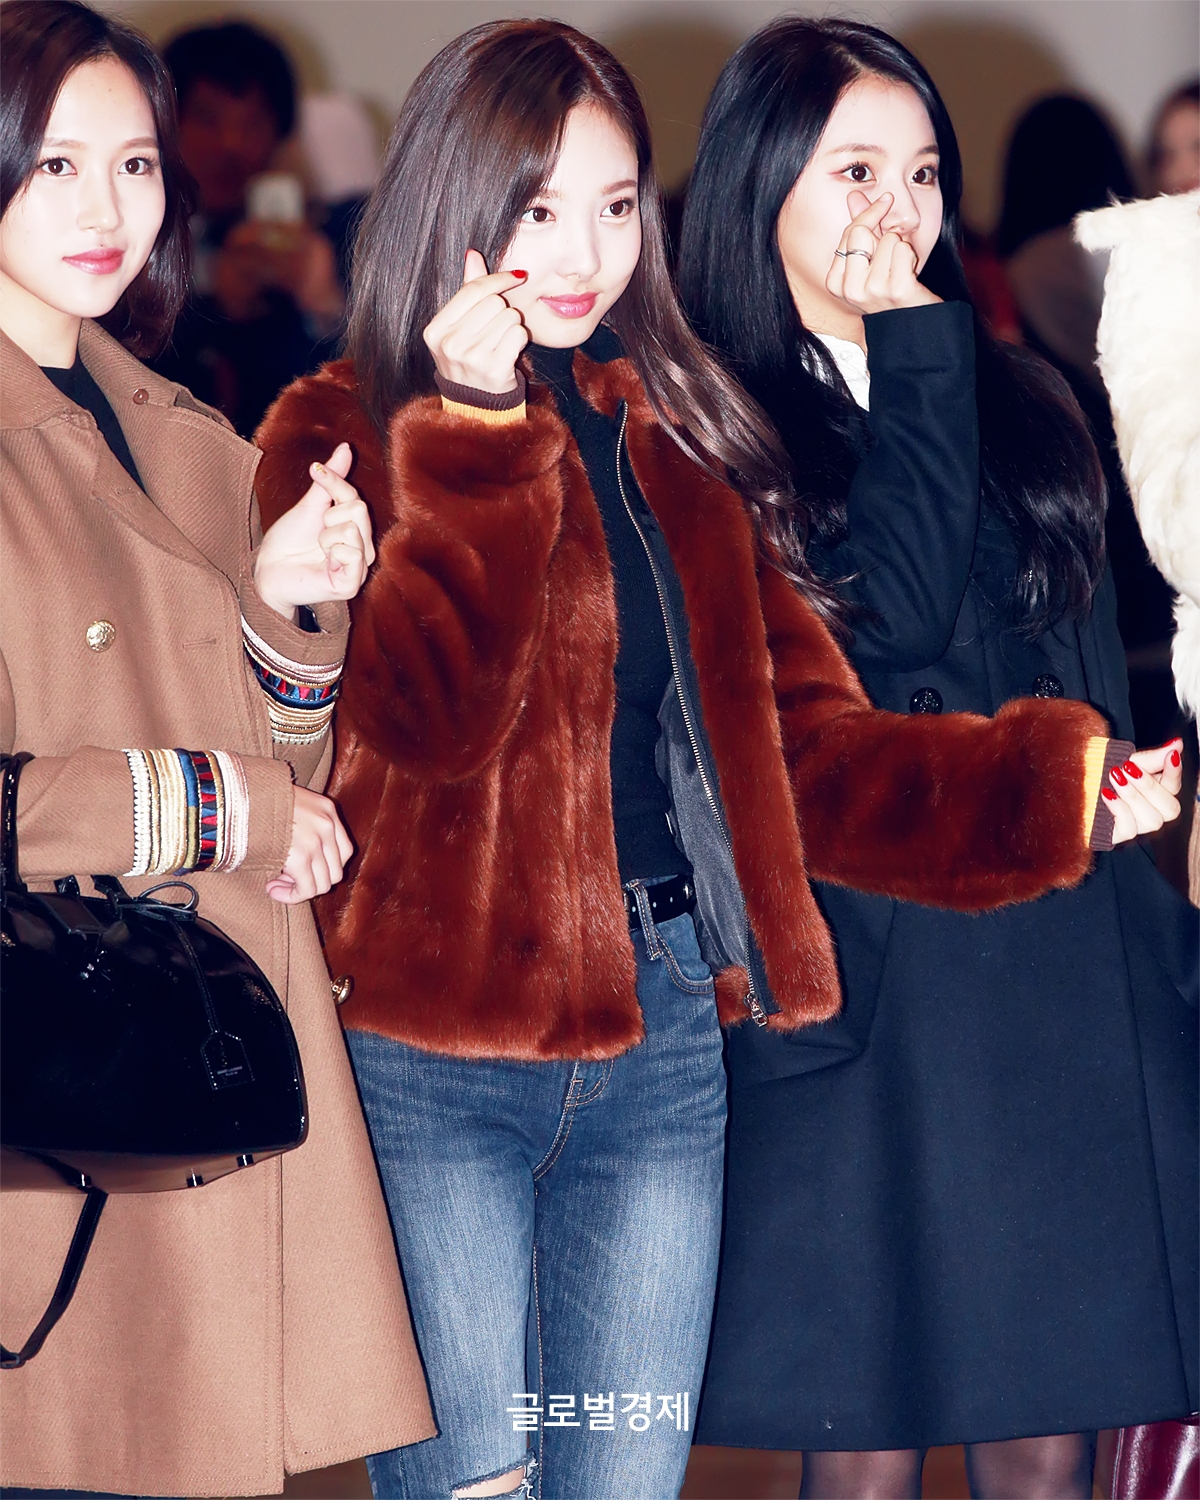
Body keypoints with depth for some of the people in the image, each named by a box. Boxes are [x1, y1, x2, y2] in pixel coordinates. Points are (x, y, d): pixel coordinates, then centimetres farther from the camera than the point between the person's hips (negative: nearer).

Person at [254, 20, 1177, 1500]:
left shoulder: (682, 439, 14)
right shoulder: (343, 433, -2)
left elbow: (803, 742, 10)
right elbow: (415, 723, -18)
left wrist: (1052, 783, -2)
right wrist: (479, 434, -20)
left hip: (664, 1044, 5)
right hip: (435, 1057, -5)